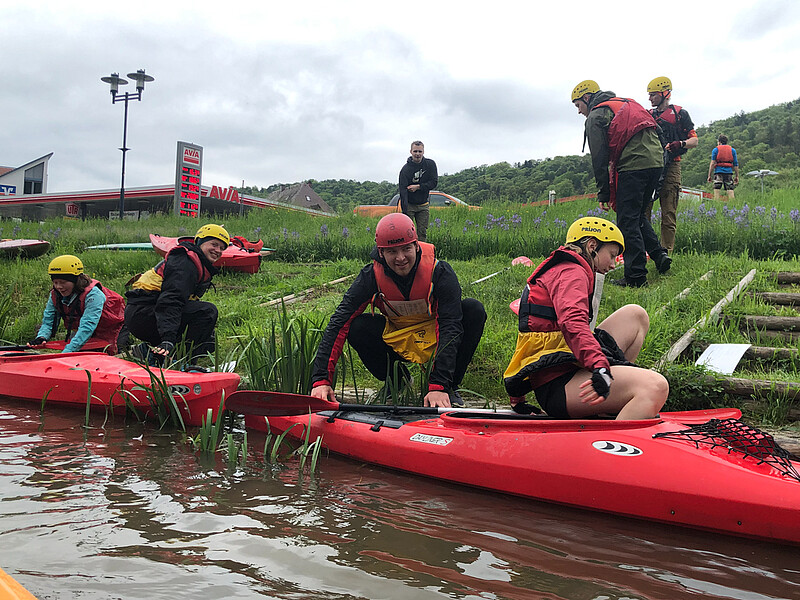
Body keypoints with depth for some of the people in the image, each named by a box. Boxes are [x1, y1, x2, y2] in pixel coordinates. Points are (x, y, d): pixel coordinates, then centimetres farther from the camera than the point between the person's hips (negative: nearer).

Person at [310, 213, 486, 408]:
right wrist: (321, 380, -35)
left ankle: (450, 387, -10)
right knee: (356, 326, -26)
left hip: (435, 339, -1)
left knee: (474, 309, -27)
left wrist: (439, 386, -44)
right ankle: (396, 380, 2)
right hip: (397, 343, 1)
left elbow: (449, 327, -33)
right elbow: (339, 324, -24)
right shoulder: (371, 276, -20)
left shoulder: (440, 272, -25)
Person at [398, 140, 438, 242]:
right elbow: (403, 190, -22)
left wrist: (418, 187, -20)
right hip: (409, 204, -3)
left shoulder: (430, 164, -3)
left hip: (424, 205, 3)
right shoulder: (405, 169, -15)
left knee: (422, 232, 3)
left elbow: (434, 183, -5)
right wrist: (405, 212, -31)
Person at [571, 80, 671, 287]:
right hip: (656, 161, 8)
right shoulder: (626, 104, 27)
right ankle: (659, 255, 11)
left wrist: (603, 192, -1)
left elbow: (599, 158, -4)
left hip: (633, 166, -8)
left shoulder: (596, 117, 2)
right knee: (638, 216, 21)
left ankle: (636, 276, -6)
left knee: (627, 221, -4)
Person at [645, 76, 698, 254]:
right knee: (642, 210, -5)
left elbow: (694, 140, 6)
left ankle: (666, 252, -2)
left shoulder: (680, 113, 9)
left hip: (670, 167, -3)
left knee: (669, 214, -4)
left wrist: (680, 144, -13)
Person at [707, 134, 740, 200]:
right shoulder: (732, 150, 14)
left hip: (718, 172, -2)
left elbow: (712, 163, -1)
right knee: (730, 190, 0)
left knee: (717, 190, -3)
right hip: (729, 172, 2)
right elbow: (736, 164, 10)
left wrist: (709, 175, -1)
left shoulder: (715, 150, 7)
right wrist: (737, 176, 13)